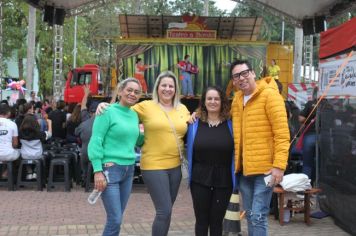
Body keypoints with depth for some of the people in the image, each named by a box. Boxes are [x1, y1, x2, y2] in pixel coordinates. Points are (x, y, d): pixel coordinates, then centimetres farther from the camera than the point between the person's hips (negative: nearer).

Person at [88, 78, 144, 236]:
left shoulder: (134, 115, 12)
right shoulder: (108, 111, -8)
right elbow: (95, 142, -12)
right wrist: (98, 171, -18)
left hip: (129, 169, 7)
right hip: (110, 169, -7)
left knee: (117, 218, 12)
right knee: (115, 219, -7)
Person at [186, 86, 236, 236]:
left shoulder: (230, 125, -1)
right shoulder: (195, 124, 1)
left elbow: (235, 152, 1)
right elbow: (190, 151, 6)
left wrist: (235, 177, -4)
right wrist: (191, 174, 2)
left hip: (223, 180, 0)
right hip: (200, 179, 0)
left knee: (217, 221, 9)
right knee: (201, 220, 9)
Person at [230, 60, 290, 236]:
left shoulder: (269, 95, -10)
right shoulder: (236, 99, 11)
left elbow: (282, 133, -15)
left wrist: (279, 165, -21)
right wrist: (235, 162, 9)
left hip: (265, 168, -7)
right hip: (243, 168, 7)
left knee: (258, 216, -8)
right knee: (249, 215, 15)